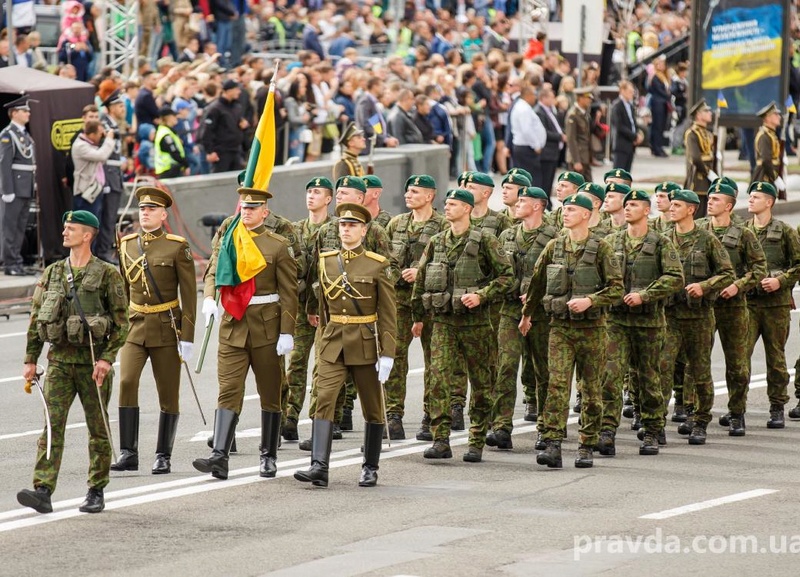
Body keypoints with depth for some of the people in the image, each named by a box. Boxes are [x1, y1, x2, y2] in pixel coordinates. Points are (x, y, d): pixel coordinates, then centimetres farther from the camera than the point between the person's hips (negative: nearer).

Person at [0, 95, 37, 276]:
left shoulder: (25, 134, 16)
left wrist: (33, 184, 13)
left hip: (26, 189, 8)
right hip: (15, 188, -8)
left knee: (21, 227, 10)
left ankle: (16, 262, 15)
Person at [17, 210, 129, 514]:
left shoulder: (106, 275, -3)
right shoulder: (52, 273, 9)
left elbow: (121, 323, -4)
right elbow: (36, 318, 13)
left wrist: (107, 359, -14)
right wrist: (30, 360, 8)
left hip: (93, 361, -3)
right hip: (59, 360, 3)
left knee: (98, 429, 6)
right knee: (52, 425, -9)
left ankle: (96, 492, 17)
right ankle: (43, 491, -16)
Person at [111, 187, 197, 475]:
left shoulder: (177, 247, -5)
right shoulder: (126, 245, 7)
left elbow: (189, 294, -6)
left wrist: (187, 336, -10)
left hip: (166, 328, -3)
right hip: (134, 326, 3)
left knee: (168, 394, 3)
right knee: (126, 382, -15)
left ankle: (163, 457, 13)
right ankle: (128, 453, -13)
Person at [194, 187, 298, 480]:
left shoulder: (278, 246, -3)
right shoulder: (227, 239, 8)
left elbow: (289, 292, -4)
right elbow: (212, 273, 11)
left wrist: (287, 333, -10)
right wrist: (208, 298, -11)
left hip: (266, 326, -2)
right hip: (232, 323, 2)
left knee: (270, 394, 7)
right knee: (228, 390, -8)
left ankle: (269, 457, 18)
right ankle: (219, 457, -17)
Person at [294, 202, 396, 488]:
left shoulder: (377, 265, -4)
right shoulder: (326, 261, 6)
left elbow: (388, 314, -5)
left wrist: (387, 354, -10)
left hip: (366, 345, -2)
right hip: (333, 345, 2)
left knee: (372, 408, 7)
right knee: (324, 400, -13)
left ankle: (370, 469, 20)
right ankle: (319, 467, -20)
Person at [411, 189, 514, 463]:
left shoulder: (485, 241, -5)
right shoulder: (437, 242, 9)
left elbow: (507, 275, -7)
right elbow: (421, 280, 19)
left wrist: (481, 295, -18)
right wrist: (419, 317, 18)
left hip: (474, 321, -3)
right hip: (442, 321, 3)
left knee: (480, 383, 4)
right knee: (439, 378, -9)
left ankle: (477, 443, 12)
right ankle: (440, 441, -9)